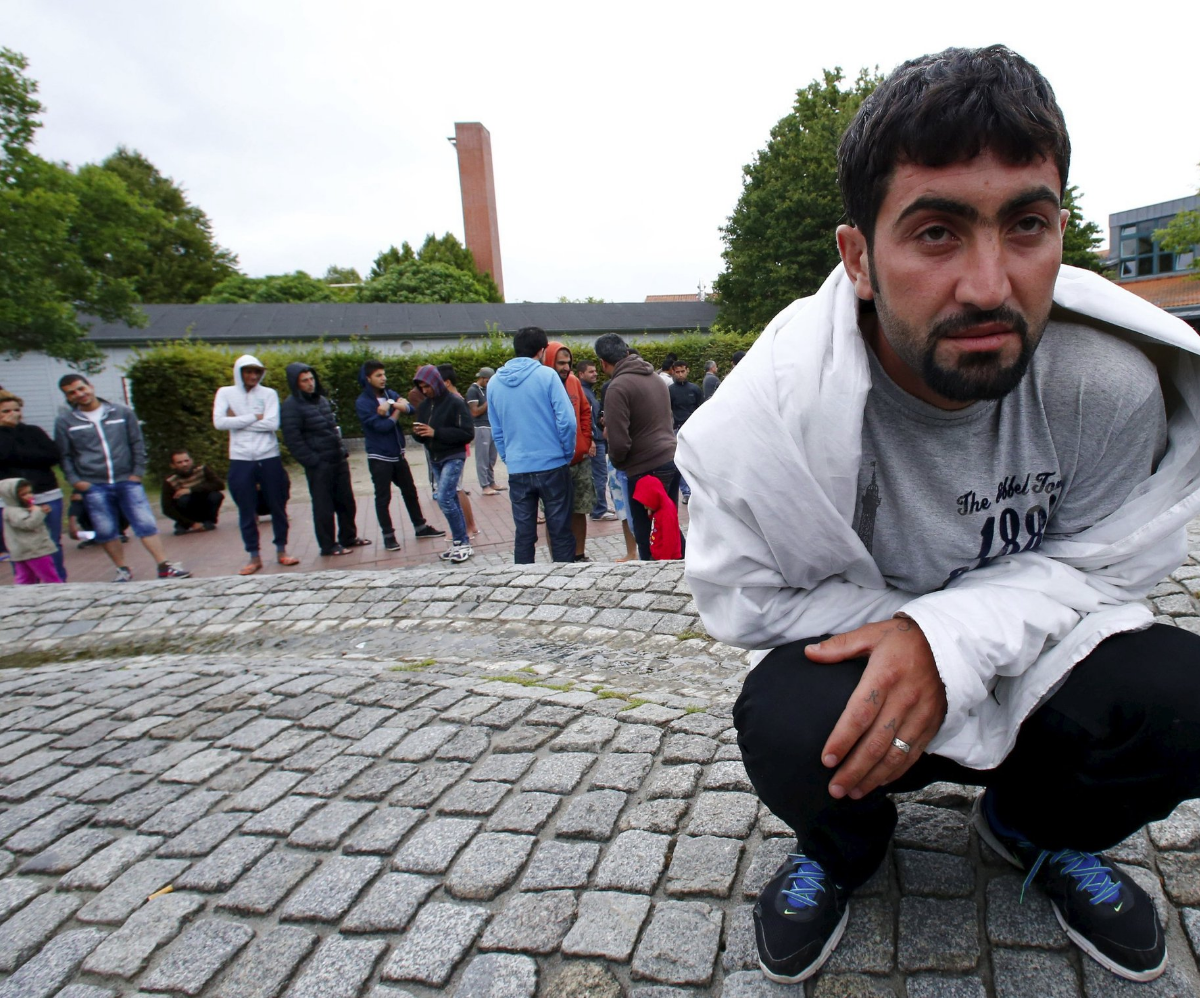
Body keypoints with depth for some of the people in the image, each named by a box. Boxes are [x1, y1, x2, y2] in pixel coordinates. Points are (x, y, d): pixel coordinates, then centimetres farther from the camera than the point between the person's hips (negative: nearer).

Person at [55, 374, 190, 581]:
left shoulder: (122, 412, 4)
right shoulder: (64, 421, 4)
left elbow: (137, 443, 7)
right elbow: (64, 456, 6)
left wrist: (138, 472, 0)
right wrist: (75, 480, -4)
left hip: (127, 481, 0)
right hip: (93, 486, 1)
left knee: (146, 523, -5)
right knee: (105, 531, 4)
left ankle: (164, 566, -2)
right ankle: (122, 570, 18)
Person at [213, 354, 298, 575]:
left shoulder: (268, 393, 1)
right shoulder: (225, 393, 3)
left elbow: (272, 424, -12)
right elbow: (219, 422, -11)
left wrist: (238, 420, -10)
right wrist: (254, 417, -10)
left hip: (269, 458, 0)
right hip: (240, 460, 0)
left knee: (277, 506, 7)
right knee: (246, 511, 5)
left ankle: (281, 551, 22)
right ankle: (254, 557, 16)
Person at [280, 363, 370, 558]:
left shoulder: (321, 399, 13)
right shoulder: (291, 407, -11)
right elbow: (293, 440, -16)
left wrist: (343, 451, 13)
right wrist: (313, 462, -17)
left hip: (339, 460, 7)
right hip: (319, 466, -7)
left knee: (347, 501, 14)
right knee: (324, 507, 1)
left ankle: (348, 537, 28)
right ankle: (328, 546, 12)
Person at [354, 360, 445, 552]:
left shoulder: (390, 394, 5)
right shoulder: (362, 402, -12)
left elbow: (411, 409, -5)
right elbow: (381, 426, -21)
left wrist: (400, 405, -26)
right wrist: (397, 411, -9)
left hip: (398, 454, 6)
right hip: (379, 457, -6)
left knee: (410, 491, 14)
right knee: (383, 498, 3)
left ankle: (420, 527, 27)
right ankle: (388, 536, 14)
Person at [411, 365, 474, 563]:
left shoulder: (455, 402, -12)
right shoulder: (424, 405, 9)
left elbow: (468, 433, -17)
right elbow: (421, 435, 17)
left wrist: (436, 432, -21)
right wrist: (418, 433, -8)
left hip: (453, 457, -7)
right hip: (434, 459, 7)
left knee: (444, 497, -16)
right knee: (451, 499, 10)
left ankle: (462, 543, -6)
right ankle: (459, 542, 17)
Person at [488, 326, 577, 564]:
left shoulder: (495, 382, 7)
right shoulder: (546, 375, -7)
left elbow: (496, 431, 11)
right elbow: (567, 421, -12)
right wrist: (568, 454, 1)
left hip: (517, 470, 4)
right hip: (552, 466, -3)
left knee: (523, 534, 10)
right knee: (560, 531, 6)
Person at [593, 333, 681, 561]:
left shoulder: (617, 387, -14)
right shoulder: (655, 378, 11)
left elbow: (619, 440, -19)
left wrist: (616, 461, 3)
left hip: (646, 468, -8)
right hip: (672, 460, 8)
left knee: (647, 537, 4)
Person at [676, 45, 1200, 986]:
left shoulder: (1112, 381, -20)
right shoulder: (774, 411, -27)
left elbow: (1095, 559, -9)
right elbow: (745, 593, -16)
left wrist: (950, 638, -28)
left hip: (1035, 656, 3)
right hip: (857, 660, -2)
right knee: (784, 723, -33)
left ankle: (1038, 825, 13)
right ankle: (842, 847, 9)